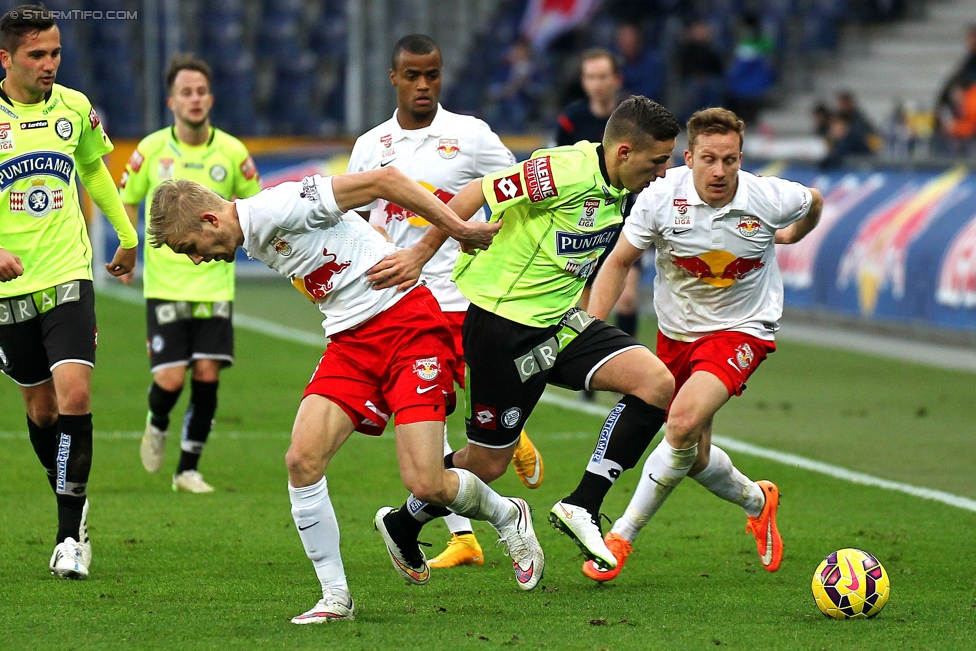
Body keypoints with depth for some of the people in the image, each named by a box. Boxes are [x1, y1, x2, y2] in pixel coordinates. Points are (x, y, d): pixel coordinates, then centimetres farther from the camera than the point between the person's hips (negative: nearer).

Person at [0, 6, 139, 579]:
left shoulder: (75, 108, 2)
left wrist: (127, 236, 33)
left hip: (68, 276, 1)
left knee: (74, 397, -15)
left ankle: (72, 536, -11)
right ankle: (74, 504, 31)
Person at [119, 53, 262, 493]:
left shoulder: (232, 152, -1)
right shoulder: (151, 150, -2)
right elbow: (127, 199, 12)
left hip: (215, 283, 1)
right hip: (165, 283, -1)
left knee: (207, 375, -5)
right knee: (171, 378, -9)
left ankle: (188, 469, 9)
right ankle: (157, 425, 27)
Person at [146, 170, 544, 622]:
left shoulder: (276, 208, -18)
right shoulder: (255, 241, 11)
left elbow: (382, 180, -18)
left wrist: (456, 227, -15)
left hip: (408, 323, -8)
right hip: (351, 342, 8)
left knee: (425, 485, -14)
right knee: (303, 459, -12)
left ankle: (506, 515, 19)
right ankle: (336, 597, -1)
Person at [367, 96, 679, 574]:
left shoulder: (618, 189, 4)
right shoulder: (569, 171, -23)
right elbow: (478, 193, -19)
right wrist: (421, 254, -14)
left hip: (558, 320, 8)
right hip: (503, 324, -8)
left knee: (656, 382, -11)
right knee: (486, 463, 2)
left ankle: (581, 507, -8)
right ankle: (402, 526, 30)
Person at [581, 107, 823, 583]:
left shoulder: (769, 199, -19)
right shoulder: (661, 197, -19)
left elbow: (814, 203, 7)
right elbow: (619, 261, -6)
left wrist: (792, 235, 23)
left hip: (742, 330, -3)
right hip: (677, 331, 3)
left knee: (683, 422, -27)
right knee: (694, 458, 10)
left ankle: (622, 535, -14)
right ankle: (757, 501, 43)